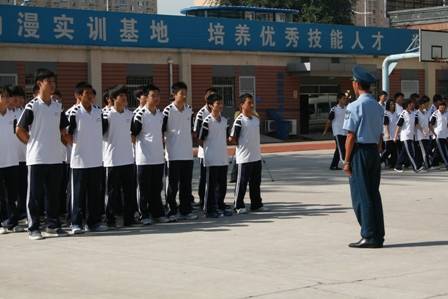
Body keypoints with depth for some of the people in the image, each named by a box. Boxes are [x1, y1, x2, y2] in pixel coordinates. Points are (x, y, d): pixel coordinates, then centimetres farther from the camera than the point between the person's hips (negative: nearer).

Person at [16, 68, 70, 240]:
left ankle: (53, 226, 17)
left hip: (55, 158, 5)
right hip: (36, 158, -5)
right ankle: (33, 228, 6)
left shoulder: (58, 107, 10)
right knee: (35, 195, 0)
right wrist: (32, 143, 0)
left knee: (53, 194, 9)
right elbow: (20, 130, -4)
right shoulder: (32, 106, -6)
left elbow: (63, 130, 21)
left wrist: (65, 140, 9)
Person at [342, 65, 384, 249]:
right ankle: (378, 236, 14)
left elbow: (351, 136, -14)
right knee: (374, 193, 11)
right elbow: (380, 136, 14)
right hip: (374, 151, 7)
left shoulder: (355, 106, -12)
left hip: (359, 151, -7)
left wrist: (347, 161, -9)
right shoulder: (378, 107, 11)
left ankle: (369, 237, -2)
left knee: (361, 195, -2)